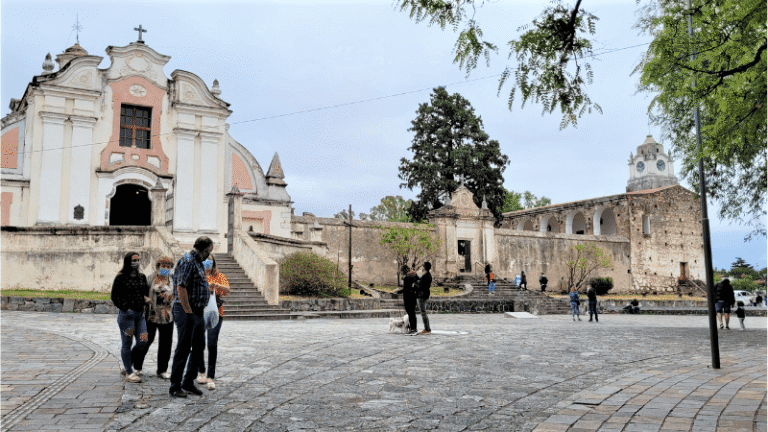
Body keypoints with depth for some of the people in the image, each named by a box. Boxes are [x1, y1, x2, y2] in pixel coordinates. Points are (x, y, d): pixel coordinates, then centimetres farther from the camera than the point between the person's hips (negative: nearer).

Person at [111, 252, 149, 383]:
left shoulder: (142, 277, 12)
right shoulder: (121, 277, -5)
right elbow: (114, 296, -5)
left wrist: (145, 300, 0)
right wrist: (125, 308, -12)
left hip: (140, 313, 6)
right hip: (126, 314, -6)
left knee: (142, 341, 2)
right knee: (127, 344, 2)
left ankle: (126, 365, 24)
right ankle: (129, 373, 11)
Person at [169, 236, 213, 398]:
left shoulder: (197, 262, 16)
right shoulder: (188, 261, -16)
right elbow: (181, 288, -23)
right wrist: (189, 313, -22)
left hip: (197, 312, 10)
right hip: (187, 312, -10)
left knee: (198, 348, 14)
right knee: (183, 350, -3)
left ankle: (188, 382, 24)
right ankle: (175, 387, 7)